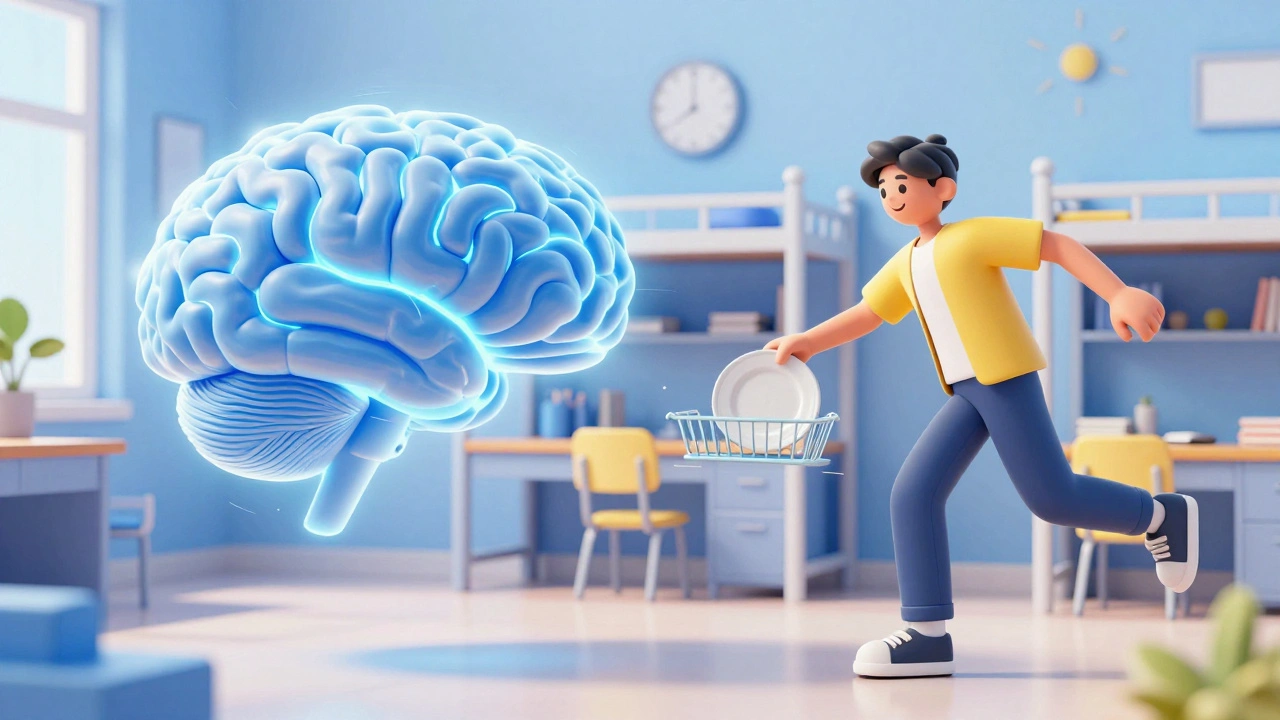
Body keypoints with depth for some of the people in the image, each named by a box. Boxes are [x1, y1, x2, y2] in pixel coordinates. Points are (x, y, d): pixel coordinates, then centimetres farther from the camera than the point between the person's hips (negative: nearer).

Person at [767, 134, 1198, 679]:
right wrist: (806, 342, 15)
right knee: (913, 492, -7)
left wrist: (1119, 295, -19)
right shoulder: (906, 263, 18)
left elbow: (1059, 245, -8)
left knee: (1052, 498, -10)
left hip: (1006, 377, -7)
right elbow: (866, 314, 26)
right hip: (965, 392, 7)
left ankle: (1162, 516, 16)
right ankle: (928, 635, -8)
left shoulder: (974, 235, -5)